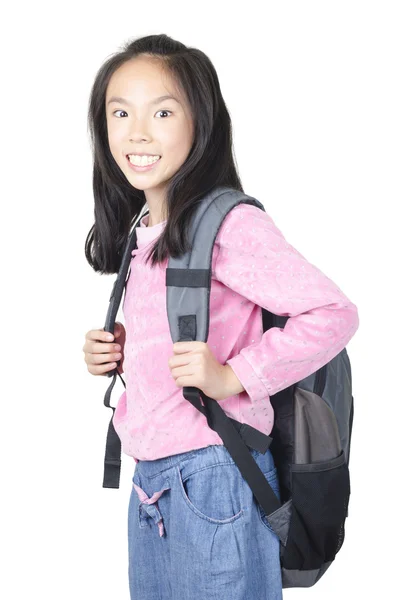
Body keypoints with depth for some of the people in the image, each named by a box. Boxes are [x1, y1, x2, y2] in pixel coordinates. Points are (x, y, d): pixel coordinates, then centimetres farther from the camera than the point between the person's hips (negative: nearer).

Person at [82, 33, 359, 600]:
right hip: (149, 480, 8)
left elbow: (334, 313, -20)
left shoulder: (229, 222, -15)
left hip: (212, 477, -8)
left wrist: (234, 376, -22)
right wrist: (117, 351, 4)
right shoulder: (139, 230, 11)